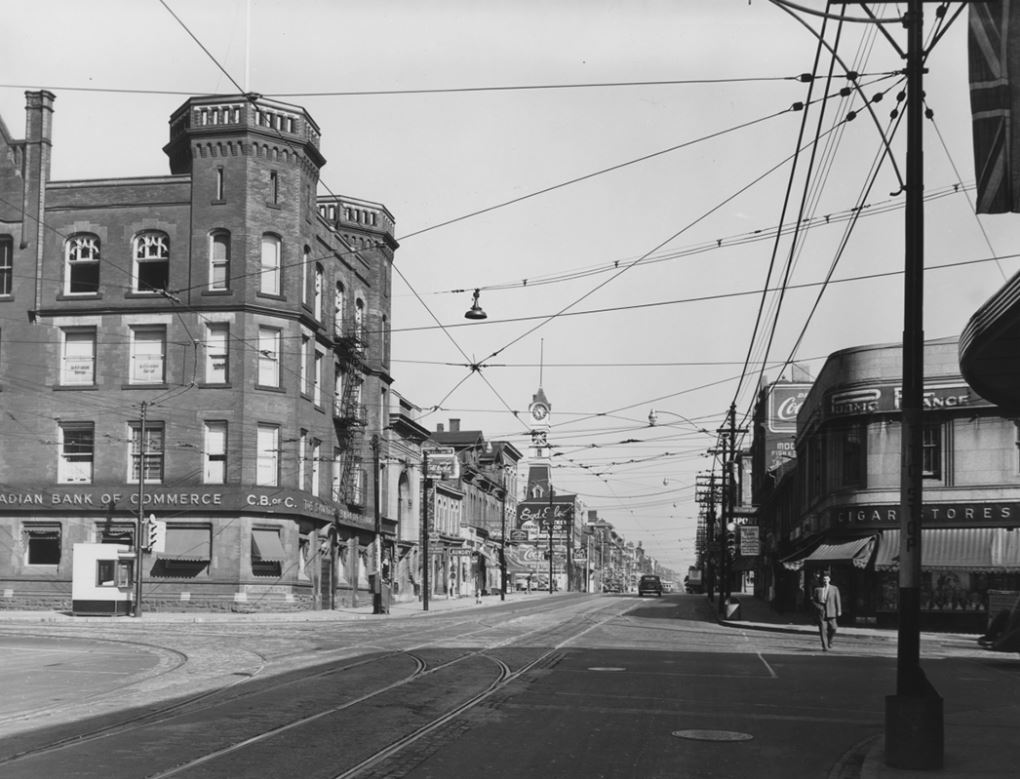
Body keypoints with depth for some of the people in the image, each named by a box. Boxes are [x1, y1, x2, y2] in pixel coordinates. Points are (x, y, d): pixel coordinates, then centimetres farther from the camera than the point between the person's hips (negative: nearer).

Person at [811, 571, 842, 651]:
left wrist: (839, 611, -3)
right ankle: (825, 646, -3)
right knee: (822, 629, -6)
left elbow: (837, 600, 3)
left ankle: (829, 640, 23)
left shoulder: (834, 589, 7)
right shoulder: (817, 589, 7)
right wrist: (818, 606, -6)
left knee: (833, 628, -7)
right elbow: (812, 599, 10)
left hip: (831, 612, 0)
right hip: (821, 612, 0)